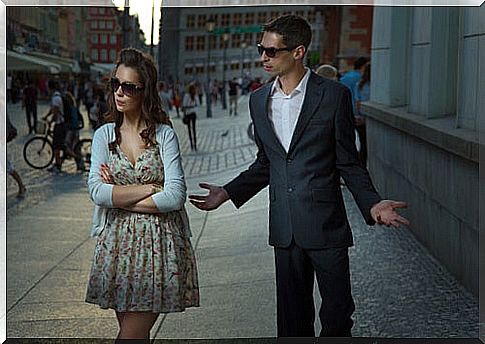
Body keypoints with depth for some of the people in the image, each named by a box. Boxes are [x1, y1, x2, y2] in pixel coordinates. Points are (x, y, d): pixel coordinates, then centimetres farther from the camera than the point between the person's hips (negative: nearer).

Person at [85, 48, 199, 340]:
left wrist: (118, 197, -8)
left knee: (131, 334, -7)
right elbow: (97, 192, -7)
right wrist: (150, 188, -11)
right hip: (118, 241, 3)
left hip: (159, 242, -3)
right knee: (131, 329, 10)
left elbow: (176, 196, -12)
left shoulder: (165, 135, -2)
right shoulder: (105, 134, 6)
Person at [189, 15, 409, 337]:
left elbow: (348, 163, -2)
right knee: (292, 317, 12)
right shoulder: (259, 100, 9)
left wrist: (372, 203, -16)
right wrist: (227, 193, 10)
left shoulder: (334, 95, -6)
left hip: (325, 225, -4)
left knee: (337, 316, 2)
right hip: (284, 227, 4)